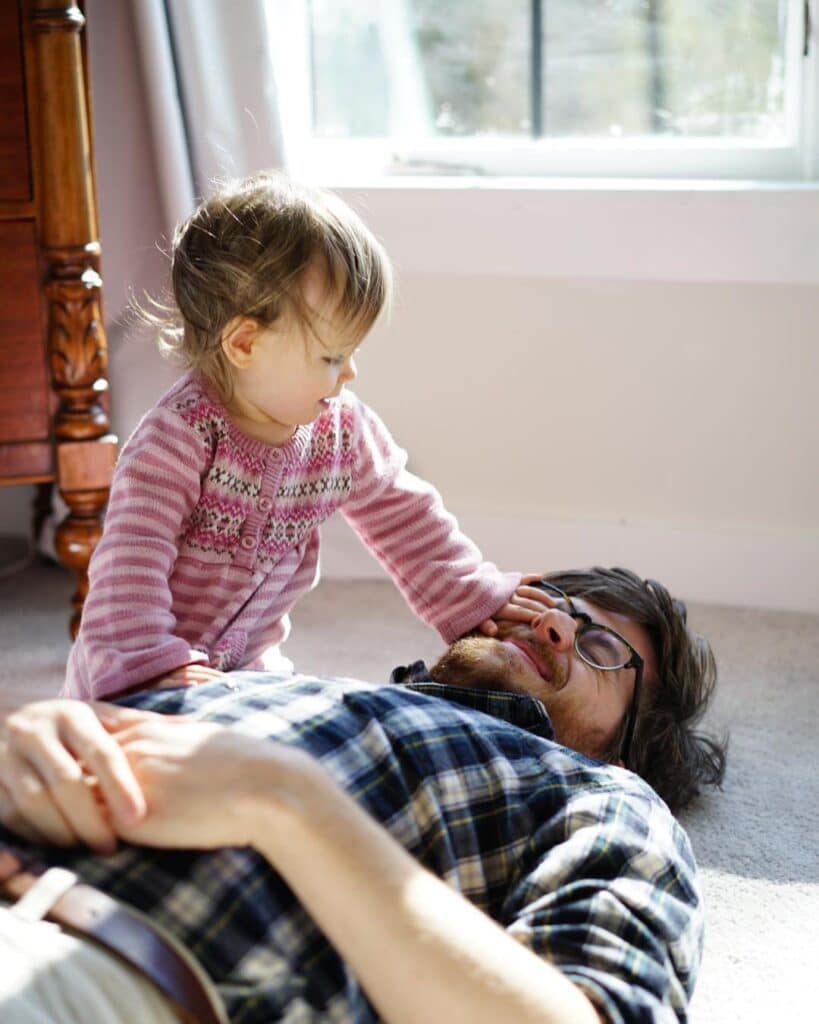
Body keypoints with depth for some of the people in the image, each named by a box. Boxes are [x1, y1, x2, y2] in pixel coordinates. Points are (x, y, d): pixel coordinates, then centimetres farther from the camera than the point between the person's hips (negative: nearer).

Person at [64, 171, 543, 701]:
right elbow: (131, 562, -30)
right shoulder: (177, 438, -25)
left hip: (250, 664, 6)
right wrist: (151, 665, -40)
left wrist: (473, 596, 6)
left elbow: (403, 517, 8)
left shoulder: (341, 429, -4)